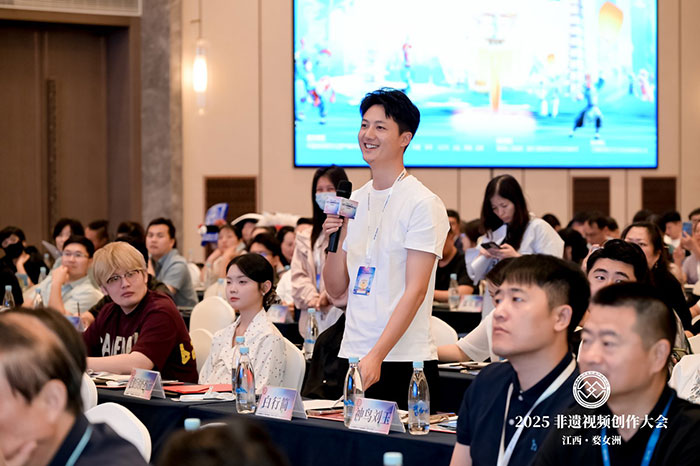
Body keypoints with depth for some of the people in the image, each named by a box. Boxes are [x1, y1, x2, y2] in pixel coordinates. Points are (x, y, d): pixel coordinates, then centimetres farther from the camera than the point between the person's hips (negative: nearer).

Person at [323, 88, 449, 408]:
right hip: (352, 356, 6)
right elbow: (336, 291, 13)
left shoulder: (423, 204, -7)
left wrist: (376, 355, -21)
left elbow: (415, 290, -14)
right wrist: (334, 240, -5)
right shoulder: (354, 201, 12)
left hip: (404, 362, -6)